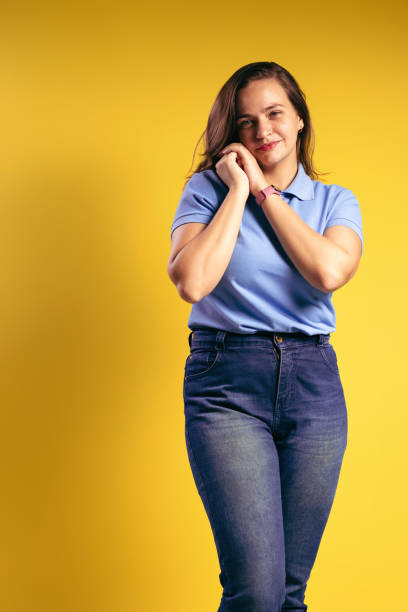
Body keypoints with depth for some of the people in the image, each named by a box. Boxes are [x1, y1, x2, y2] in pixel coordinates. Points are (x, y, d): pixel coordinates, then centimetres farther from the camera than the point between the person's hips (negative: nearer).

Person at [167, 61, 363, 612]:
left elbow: (329, 271, -12)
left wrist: (264, 191, -4)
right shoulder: (208, 188, 5)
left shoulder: (336, 201, 12)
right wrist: (238, 188, -5)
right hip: (227, 386, -3)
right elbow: (191, 283, -14)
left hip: (314, 385, 3)